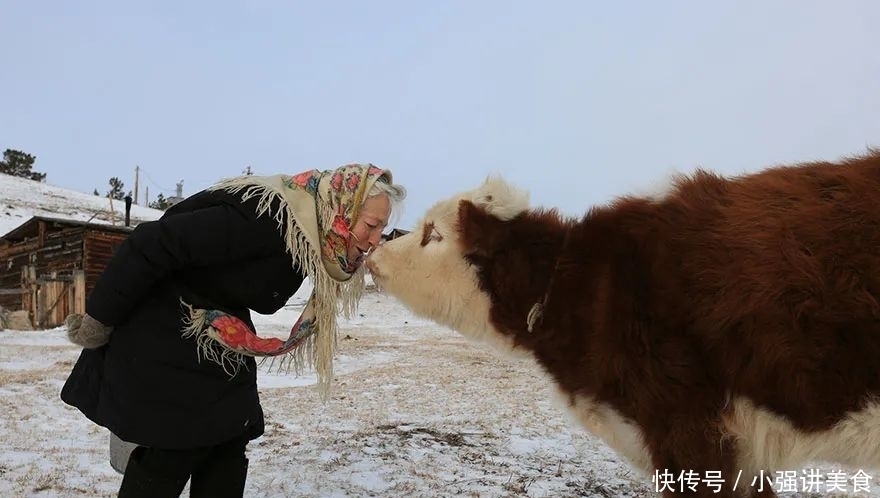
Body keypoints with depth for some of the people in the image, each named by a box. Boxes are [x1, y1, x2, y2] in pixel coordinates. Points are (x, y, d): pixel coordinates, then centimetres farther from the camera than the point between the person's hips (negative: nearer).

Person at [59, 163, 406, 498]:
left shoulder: (309, 236, 0)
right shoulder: (265, 217, -30)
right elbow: (151, 246, -29)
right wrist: (97, 322, -20)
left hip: (219, 349, 9)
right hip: (162, 347, -9)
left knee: (227, 453, 9)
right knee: (167, 460, -4)